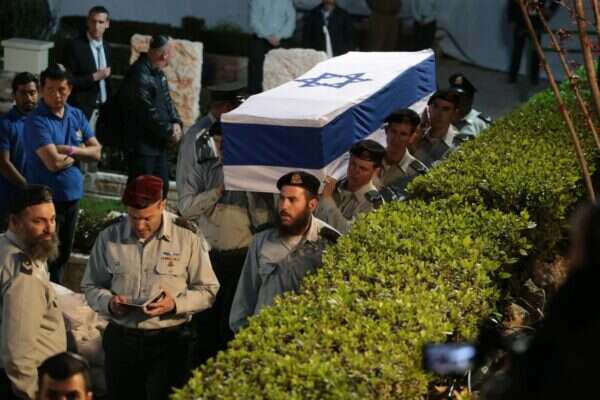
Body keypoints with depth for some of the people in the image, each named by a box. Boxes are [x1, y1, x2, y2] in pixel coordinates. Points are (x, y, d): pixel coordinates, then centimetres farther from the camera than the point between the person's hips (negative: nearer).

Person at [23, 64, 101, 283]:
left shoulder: (76, 116, 6)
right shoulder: (37, 121, -16)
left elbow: (96, 152, 2)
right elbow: (54, 162, -25)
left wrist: (71, 150, -15)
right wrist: (78, 155, -6)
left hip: (72, 195, 7)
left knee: (63, 255, 17)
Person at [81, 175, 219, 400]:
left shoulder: (187, 237, -5)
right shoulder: (109, 237, 2)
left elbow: (208, 290, 0)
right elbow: (91, 286, 11)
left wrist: (176, 304, -17)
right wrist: (108, 302, -10)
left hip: (169, 341, -2)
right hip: (121, 339, 2)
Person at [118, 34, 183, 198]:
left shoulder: (157, 73, 10)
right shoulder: (140, 76, -22)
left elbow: (167, 100, 16)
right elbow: (149, 114, -23)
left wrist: (176, 123, -2)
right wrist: (170, 132, -12)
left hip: (158, 143, 10)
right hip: (141, 146, -10)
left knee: (161, 188, 17)